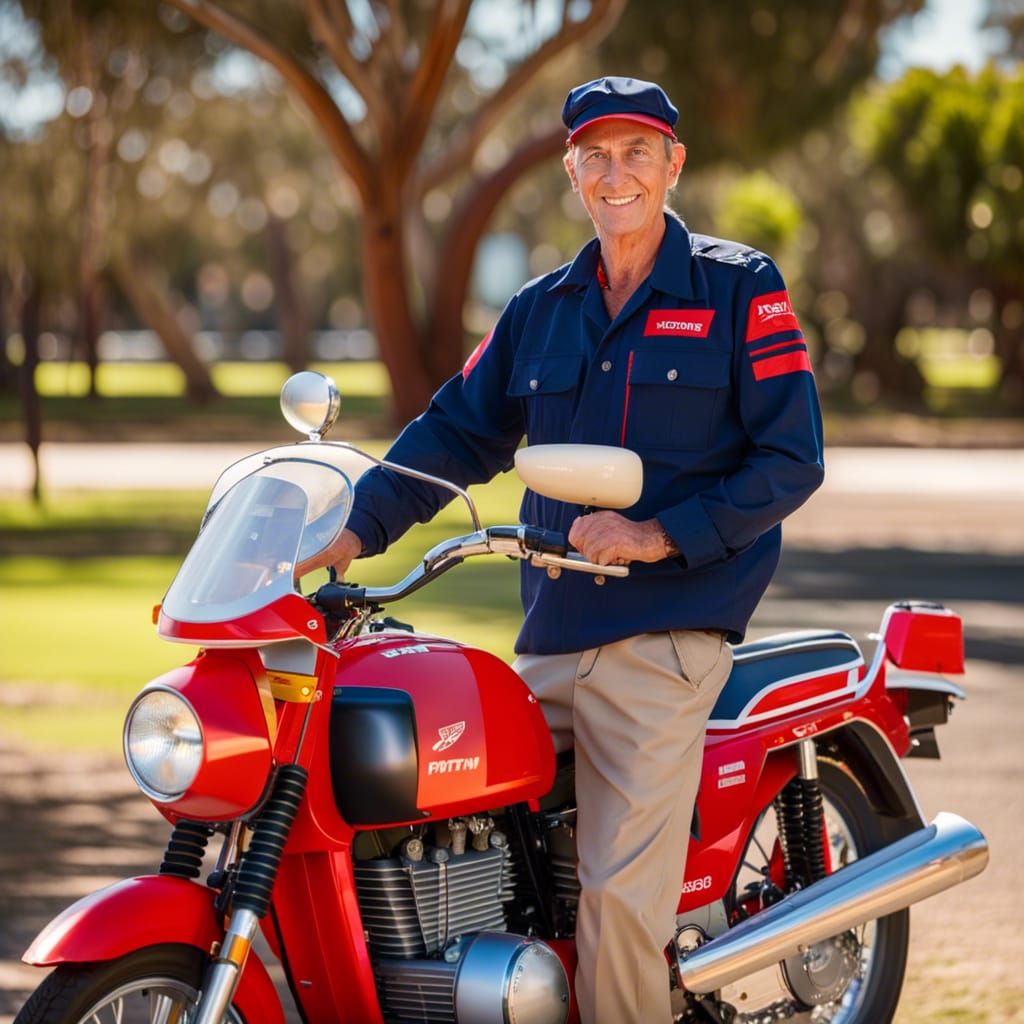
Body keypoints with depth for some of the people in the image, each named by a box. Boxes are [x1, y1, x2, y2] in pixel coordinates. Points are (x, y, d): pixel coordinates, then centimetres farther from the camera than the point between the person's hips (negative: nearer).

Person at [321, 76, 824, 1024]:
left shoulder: (739, 288, 0)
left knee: (622, 892, -13)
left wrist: (661, 534, -15)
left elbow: (790, 458, -5)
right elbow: (457, 432, 17)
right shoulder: (542, 309, 17)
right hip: (549, 642, 6)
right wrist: (357, 529, 3)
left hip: (666, 634, -6)